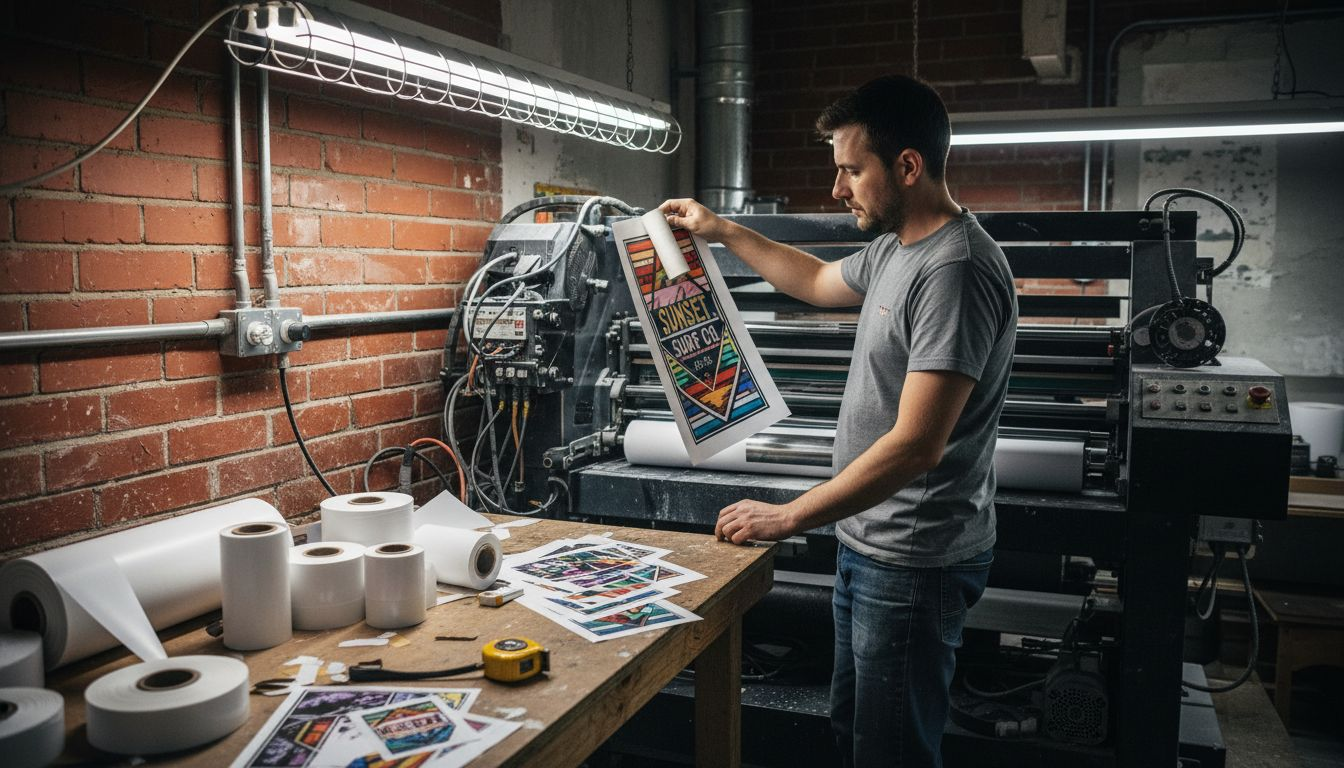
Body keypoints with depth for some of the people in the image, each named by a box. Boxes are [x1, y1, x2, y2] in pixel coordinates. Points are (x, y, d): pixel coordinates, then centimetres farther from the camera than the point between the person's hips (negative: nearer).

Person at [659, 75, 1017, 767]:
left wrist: (790, 517, -23)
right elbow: (818, 282, 30)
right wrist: (721, 231, 27)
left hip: (913, 561, -10)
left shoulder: (957, 270, -24)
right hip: (867, 542, 10)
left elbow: (915, 445, -28)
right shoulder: (893, 248, 8)